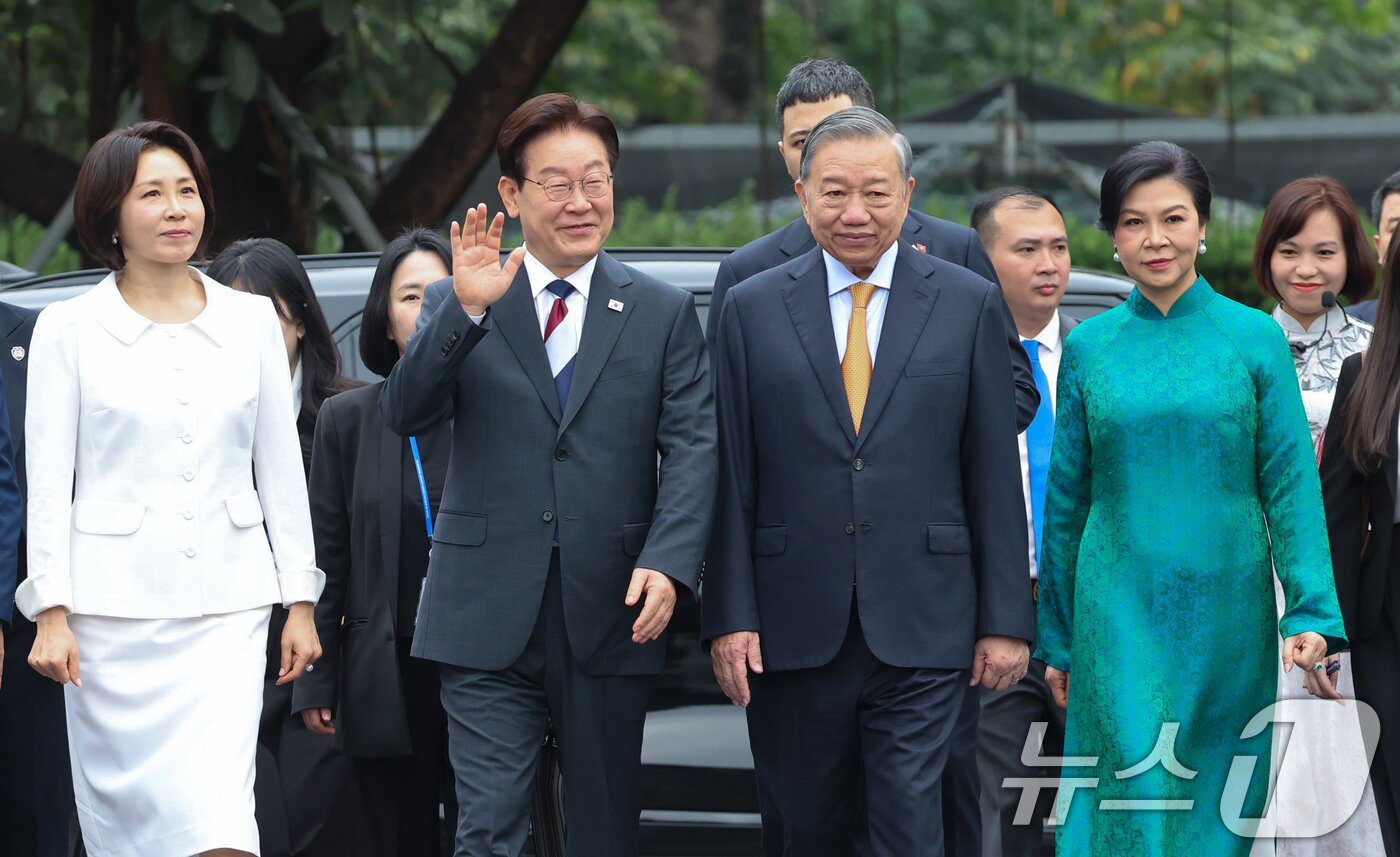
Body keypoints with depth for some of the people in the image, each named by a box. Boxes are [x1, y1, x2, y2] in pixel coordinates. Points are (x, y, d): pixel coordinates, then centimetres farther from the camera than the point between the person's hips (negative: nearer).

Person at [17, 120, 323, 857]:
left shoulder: (250, 320, 8)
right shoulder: (68, 329, 2)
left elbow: (280, 469, 11)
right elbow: (48, 481, 1)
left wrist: (300, 600, 8)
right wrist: (52, 611, -6)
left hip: (227, 601, 1)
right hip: (113, 601, -1)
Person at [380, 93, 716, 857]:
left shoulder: (664, 313, 9)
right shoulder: (455, 302, 7)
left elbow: (691, 447, 0)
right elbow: (404, 414, -7)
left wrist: (668, 562, -16)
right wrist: (466, 310, -21)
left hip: (610, 617, 1)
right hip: (489, 619, -1)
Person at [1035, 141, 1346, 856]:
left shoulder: (1255, 339, 0)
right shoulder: (1088, 348, 4)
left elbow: (1291, 485, -1)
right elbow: (1066, 499, 9)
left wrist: (1313, 611, -12)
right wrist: (1056, 640, 9)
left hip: (1227, 611, 0)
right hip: (1120, 617, 0)